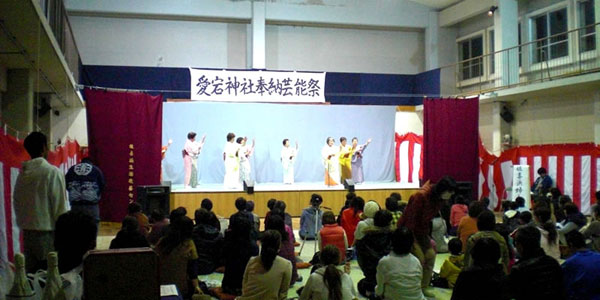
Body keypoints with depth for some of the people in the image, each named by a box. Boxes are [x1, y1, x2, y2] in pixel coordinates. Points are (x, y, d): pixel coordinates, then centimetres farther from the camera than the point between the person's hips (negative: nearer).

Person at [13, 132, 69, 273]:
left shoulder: (23, 173, 6)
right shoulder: (53, 172, -11)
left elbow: (16, 202, 11)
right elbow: (60, 205, -12)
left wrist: (23, 224, 20)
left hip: (28, 231, 6)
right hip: (48, 232, -6)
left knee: (31, 273, 11)